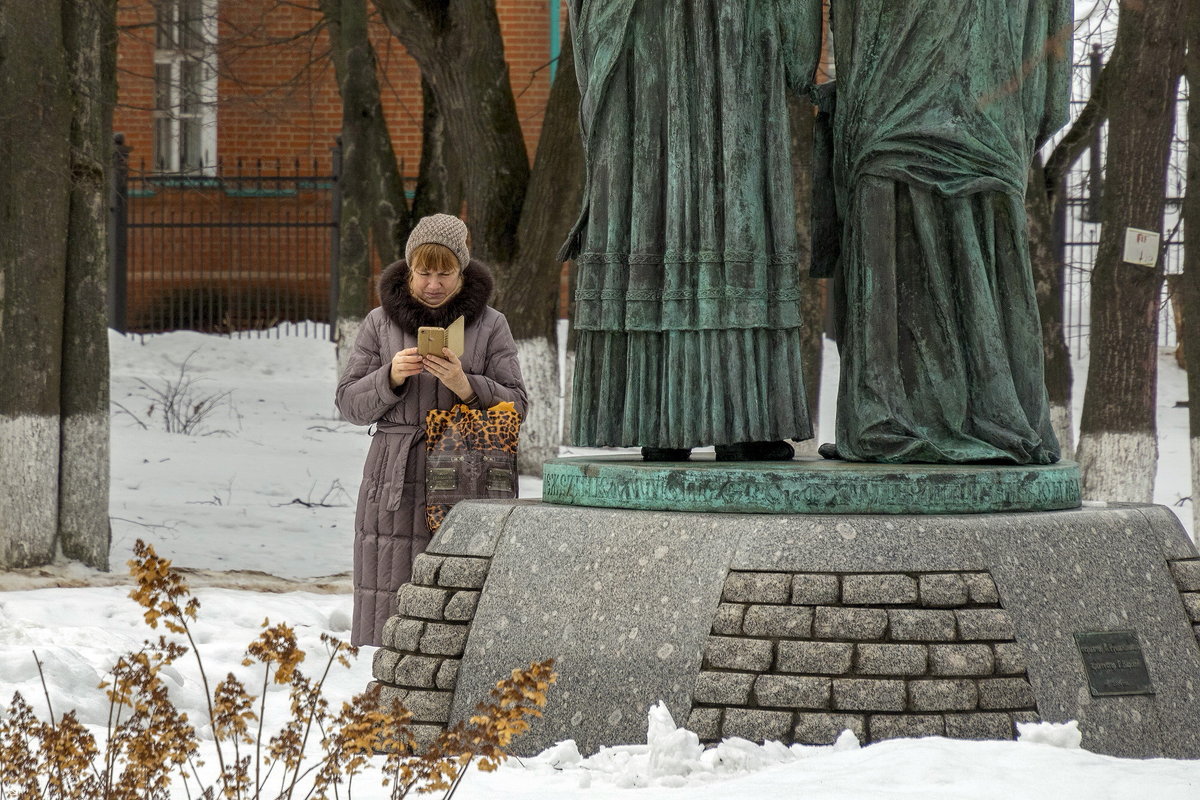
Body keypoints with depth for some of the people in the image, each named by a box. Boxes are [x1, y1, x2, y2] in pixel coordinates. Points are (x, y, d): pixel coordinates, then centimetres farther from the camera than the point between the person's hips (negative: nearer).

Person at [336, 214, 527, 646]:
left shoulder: (490, 326, 5)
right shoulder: (380, 323, 8)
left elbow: (514, 407, 1)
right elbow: (351, 404, 6)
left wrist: (465, 386, -17)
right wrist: (391, 377, -13)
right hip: (397, 482, 1)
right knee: (392, 611, -5)